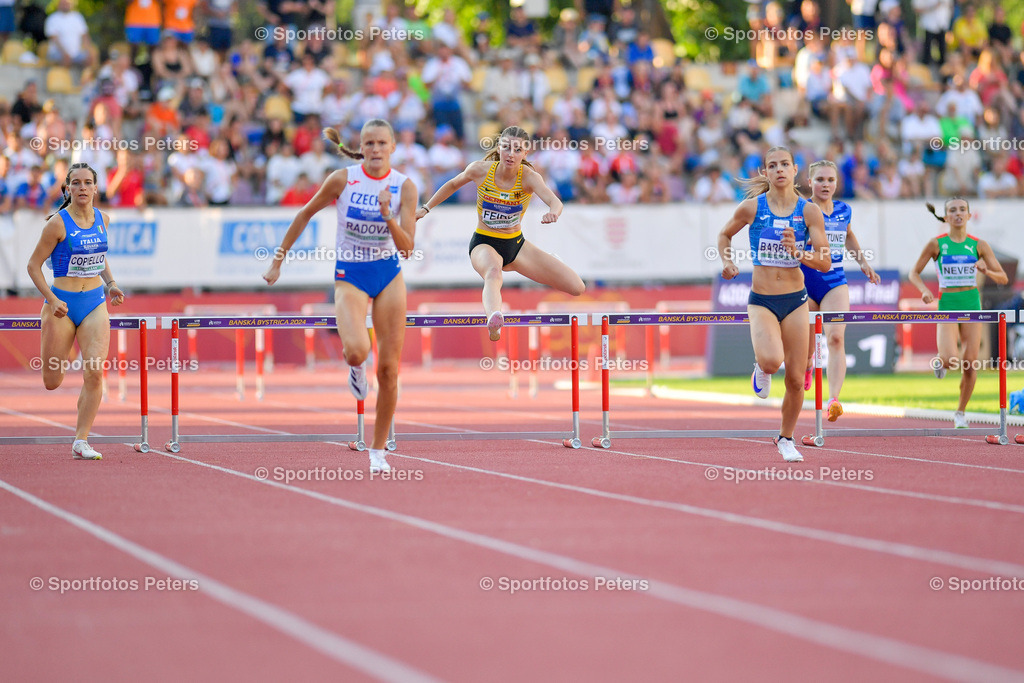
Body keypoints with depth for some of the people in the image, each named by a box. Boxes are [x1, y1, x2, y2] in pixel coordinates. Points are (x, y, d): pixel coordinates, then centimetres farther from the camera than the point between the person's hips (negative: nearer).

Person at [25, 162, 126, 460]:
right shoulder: (57, 224, -12)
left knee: (94, 373, -14)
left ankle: (81, 441, -5)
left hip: (95, 304, 3)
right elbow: (34, 265, -7)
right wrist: (51, 300, -18)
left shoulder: (102, 219, 5)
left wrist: (110, 283, 7)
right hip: (62, 305, -3)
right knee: (52, 382, 4)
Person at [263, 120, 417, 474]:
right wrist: (278, 261, 6)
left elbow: (406, 249, -11)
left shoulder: (404, 187, -8)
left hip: (389, 275, 2)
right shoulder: (342, 179, -10)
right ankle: (355, 366, 13)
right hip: (350, 275, -2)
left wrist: (388, 217, -29)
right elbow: (305, 215, 4)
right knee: (357, 349, -28)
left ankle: (378, 450, 14)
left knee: (389, 368, -1)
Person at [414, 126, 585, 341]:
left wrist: (553, 212, -60)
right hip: (484, 243, -3)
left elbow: (554, 201, -36)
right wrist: (426, 208, 12)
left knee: (577, 287, -3)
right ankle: (494, 318, -75)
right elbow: (453, 185, 9)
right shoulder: (481, 170, -13)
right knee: (493, 272, -41)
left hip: (515, 243, 3)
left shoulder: (529, 177, -17)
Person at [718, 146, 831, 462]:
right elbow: (725, 234, 15)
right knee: (772, 359, -29)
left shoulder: (809, 210, -3)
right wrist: (727, 261, -3)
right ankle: (761, 369, 9)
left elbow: (825, 262, -5)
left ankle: (786, 439, 28)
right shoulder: (752, 207, -5)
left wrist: (798, 252, -22)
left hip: (796, 301, 2)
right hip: (762, 301, -2)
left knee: (795, 379, 4)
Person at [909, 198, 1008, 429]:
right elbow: (914, 274, 6)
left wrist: (987, 271, -17)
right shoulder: (937, 244, -1)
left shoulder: (978, 245, 3)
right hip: (947, 305, -2)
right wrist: (924, 290, -13)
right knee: (951, 360, -22)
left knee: (970, 364, -3)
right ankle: (941, 360, 17)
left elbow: (1003, 278, 4)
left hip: (972, 305, 2)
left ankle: (960, 413, 17)